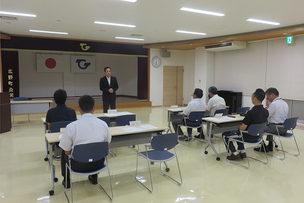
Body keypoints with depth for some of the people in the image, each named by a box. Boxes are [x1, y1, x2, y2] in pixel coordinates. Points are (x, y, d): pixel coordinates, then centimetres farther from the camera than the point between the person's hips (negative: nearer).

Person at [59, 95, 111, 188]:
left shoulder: (71, 126, -17)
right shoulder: (103, 124, -10)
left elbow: (67, 151, -6)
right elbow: (107, 146, 3)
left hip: (78, 166, -2)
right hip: (98, 164, 2)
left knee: (64, 154, 29)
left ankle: (67, 180, 39)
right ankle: (94, 177, 42)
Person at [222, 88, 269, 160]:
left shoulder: (251, 112, -29)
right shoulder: (266, 111, -6)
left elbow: (243, 128, -25)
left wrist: (239, 128, -2)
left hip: (248, 137, -7)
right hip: (257, 136, 8)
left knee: (225, 135, 11)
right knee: (237, 133, 33)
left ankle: (235, 154, 7)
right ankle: (242, 152, 26)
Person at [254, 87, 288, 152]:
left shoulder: (274, 104, -19)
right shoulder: (285, 103, 11)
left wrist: (267, 105, -5)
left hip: (277, 128, -9)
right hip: (284, 128, 9)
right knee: (268, 125, 34)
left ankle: (263, 147, 14)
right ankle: (270, 146, 37)